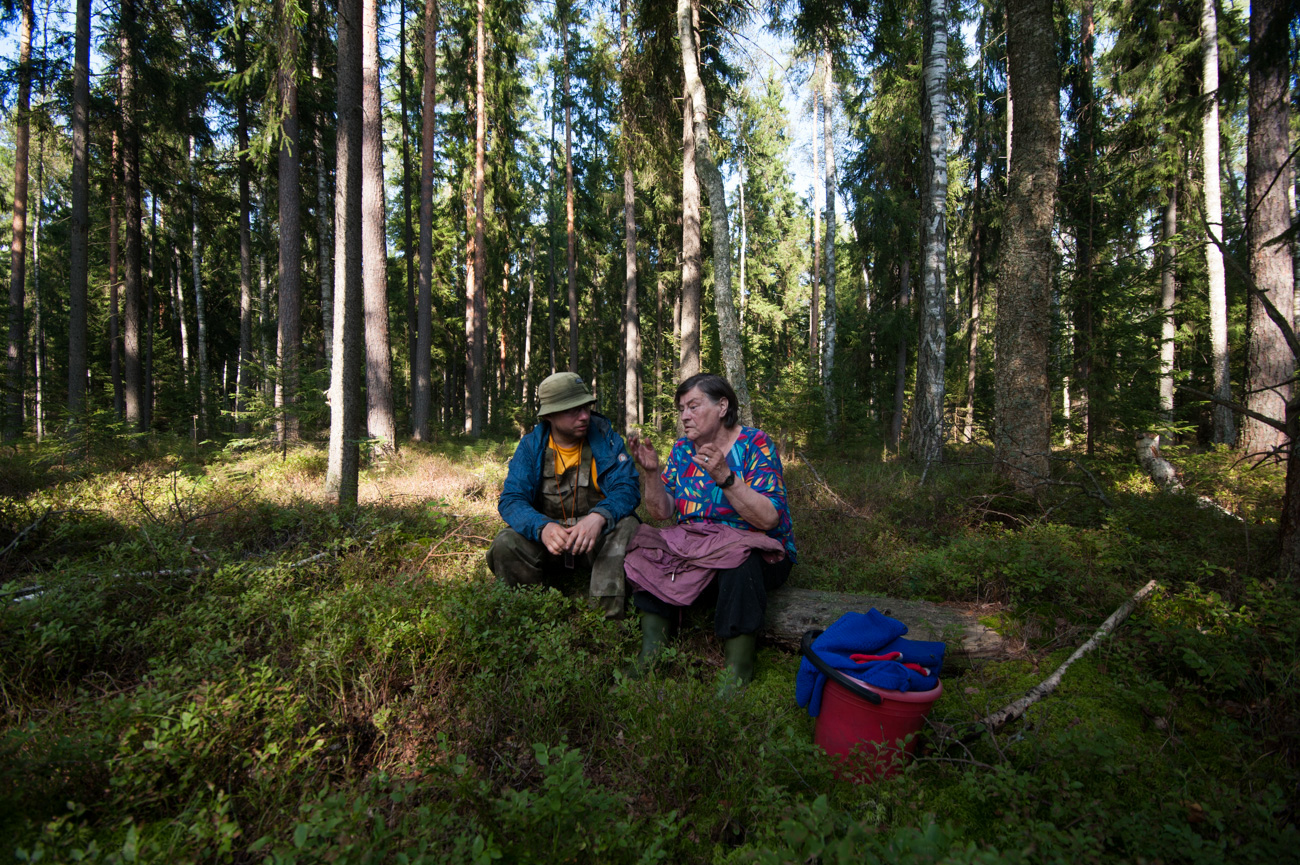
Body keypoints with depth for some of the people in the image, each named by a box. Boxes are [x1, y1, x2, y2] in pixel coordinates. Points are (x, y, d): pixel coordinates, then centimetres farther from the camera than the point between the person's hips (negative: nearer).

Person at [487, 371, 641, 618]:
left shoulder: (606, 438, -4)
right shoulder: (531, 446, -2)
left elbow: (627, 488, -14)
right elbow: (511, 500, -11)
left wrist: (598, 517, -37)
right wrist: (542, 528, -34)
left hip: (598, 536, -1)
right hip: (546, 535, 1)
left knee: (627, 527, -31)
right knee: (504, 546, -25)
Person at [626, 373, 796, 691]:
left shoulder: (754, 443, -10)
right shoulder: (682, 449, 6)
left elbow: (769, 519, -21)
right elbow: (662, 512, -1)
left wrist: (726, 477, -33)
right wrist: (651, 472, -18)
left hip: (760, 553, -4)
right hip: (695, 550, 5)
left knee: (737, 567, -37)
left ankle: (737, 678, -23)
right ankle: (650, 661, -11)